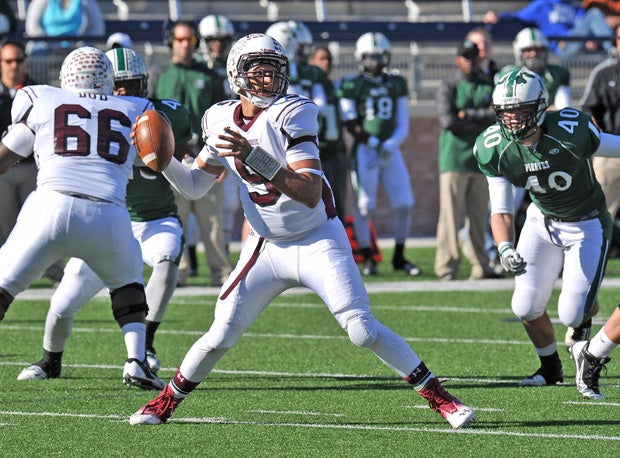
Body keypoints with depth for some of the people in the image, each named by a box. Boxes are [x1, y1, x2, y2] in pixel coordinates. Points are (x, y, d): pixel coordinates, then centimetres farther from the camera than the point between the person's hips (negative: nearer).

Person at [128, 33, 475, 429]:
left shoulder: (291, 114, -20)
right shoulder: (221, 120, -2)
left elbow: (311, 194, -30)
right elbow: (195, 186, 13)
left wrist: (256, 158, -39)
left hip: (319, 243, -4)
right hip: (267, 247, 4)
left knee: (362, 329, -14)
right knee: (221, 336, 0)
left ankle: (440, 398, -4)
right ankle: (163, 405, 19)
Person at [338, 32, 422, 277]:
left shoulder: (397, 85, 10)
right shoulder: (352, 85, -2)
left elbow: (403, 125, 8)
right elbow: (351, 125, -5)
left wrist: (390, 145, -11)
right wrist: (373, 143, -16)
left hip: (391, 152, 4)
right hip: (364, 152, -4)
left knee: (405, 205, 0)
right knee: (365, 207, -4)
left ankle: (399, 258, 13)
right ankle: (367, 259, 6)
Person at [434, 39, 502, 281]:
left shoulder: (491, 86, 13)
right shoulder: (449, 87, 2)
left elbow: (498, 115, -3)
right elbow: (447, 120, -12)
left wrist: (468, 115, -10)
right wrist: (482, 120, -7)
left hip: (481, 159, 4)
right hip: (455, 158, -4)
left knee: (479, 215, 6)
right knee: (451, 213, -7)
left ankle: (480, 266, 10)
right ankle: (447, 265, -6)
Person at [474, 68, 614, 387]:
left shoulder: (570, 131, -31)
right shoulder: (494, 150, -19)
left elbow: (615, 146, -13)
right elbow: (501, 211, -15)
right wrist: (505, 249, -33)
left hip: (588, 225, -4)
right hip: (542, 222, 4)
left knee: (573, 314, -12)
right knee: (526, 308, -2)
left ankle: (583, 322, 29)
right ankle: (551, 368, 28)